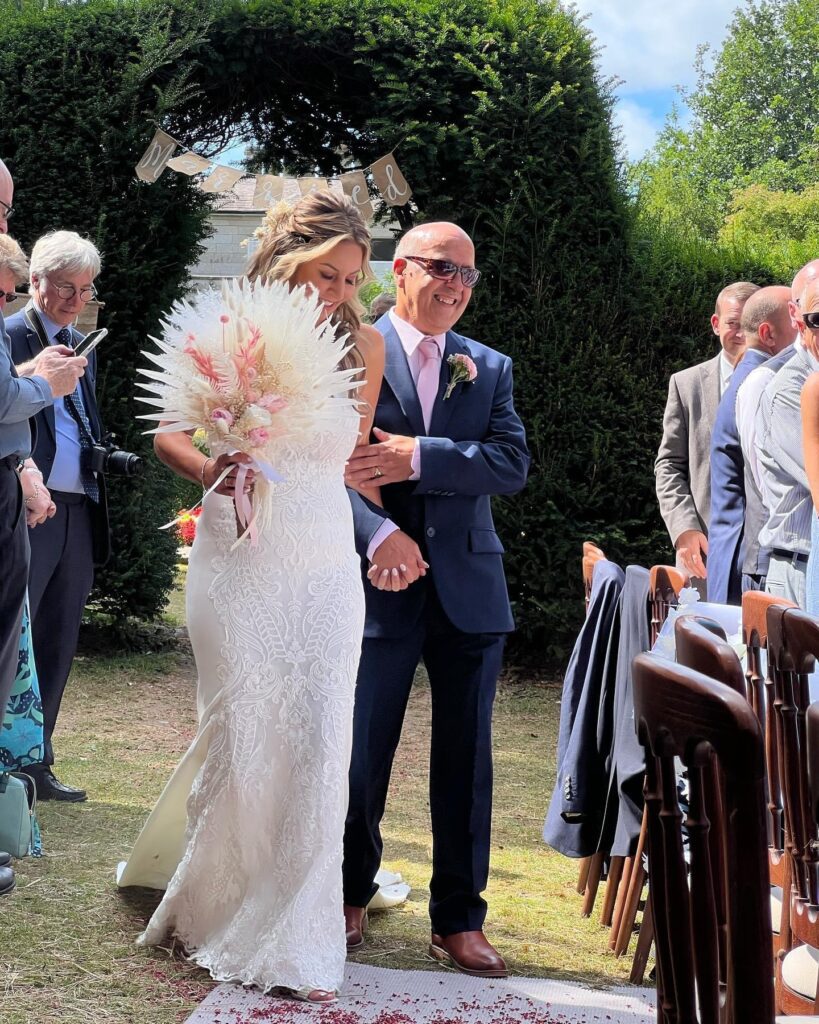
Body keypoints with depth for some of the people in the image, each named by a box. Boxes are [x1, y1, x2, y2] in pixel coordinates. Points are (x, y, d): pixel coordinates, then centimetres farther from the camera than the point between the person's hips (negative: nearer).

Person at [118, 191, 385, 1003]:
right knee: (240, 740, 2)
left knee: (317, 746, -3)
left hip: (325, 572, 2)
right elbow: (167, 433, 5)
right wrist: (208, 470, -13)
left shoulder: (363, 346, 3)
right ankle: (212, 902, 28)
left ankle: (290, 941, 10)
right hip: (239, 564, -2)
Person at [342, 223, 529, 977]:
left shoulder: (489, 369, 11)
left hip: (468, 589, 3)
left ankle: (459, 920, 17)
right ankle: (351, 895, 27)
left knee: (466, 759, 6)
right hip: (381, 584, -3)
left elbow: (512, 464, -3)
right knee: (362, 753, 6)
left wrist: (420, 457, -16)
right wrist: (381, 533, -24)